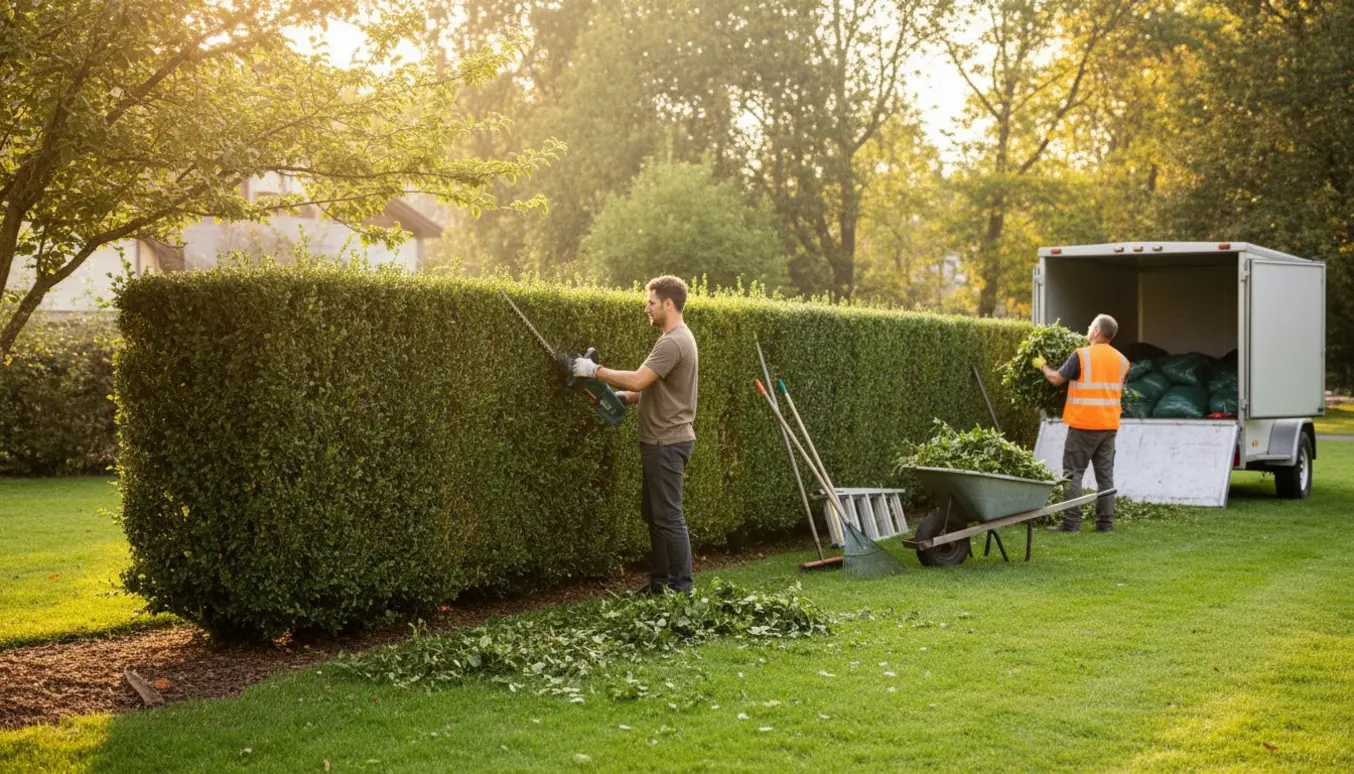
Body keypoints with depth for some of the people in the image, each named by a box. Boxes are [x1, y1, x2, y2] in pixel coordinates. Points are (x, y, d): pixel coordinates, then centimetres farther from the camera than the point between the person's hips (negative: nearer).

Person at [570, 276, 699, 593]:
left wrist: (595, 370, -17)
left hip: (667, 443, -11)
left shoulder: (673, 342, -18)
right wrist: (623, 397, 7)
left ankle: (681, 588, -1)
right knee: (653, 513, 15)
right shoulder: (677, 338, 16)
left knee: (668, 516, -6)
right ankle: (660, 583, 22)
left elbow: (637, 381, -26)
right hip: (663, 440, 11)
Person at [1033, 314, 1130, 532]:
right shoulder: (1121, 360, 7)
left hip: (1084, 424, -5)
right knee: (1105, 474, 9)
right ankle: (1106, 523, 9)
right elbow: (1117, 390, 16)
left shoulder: (1082, 355, -11)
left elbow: (1057, 379, -7)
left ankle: (1071, 523, -3)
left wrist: (1042, 365, 12)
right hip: (1110, 425, 5)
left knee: (1073, 473, 0)